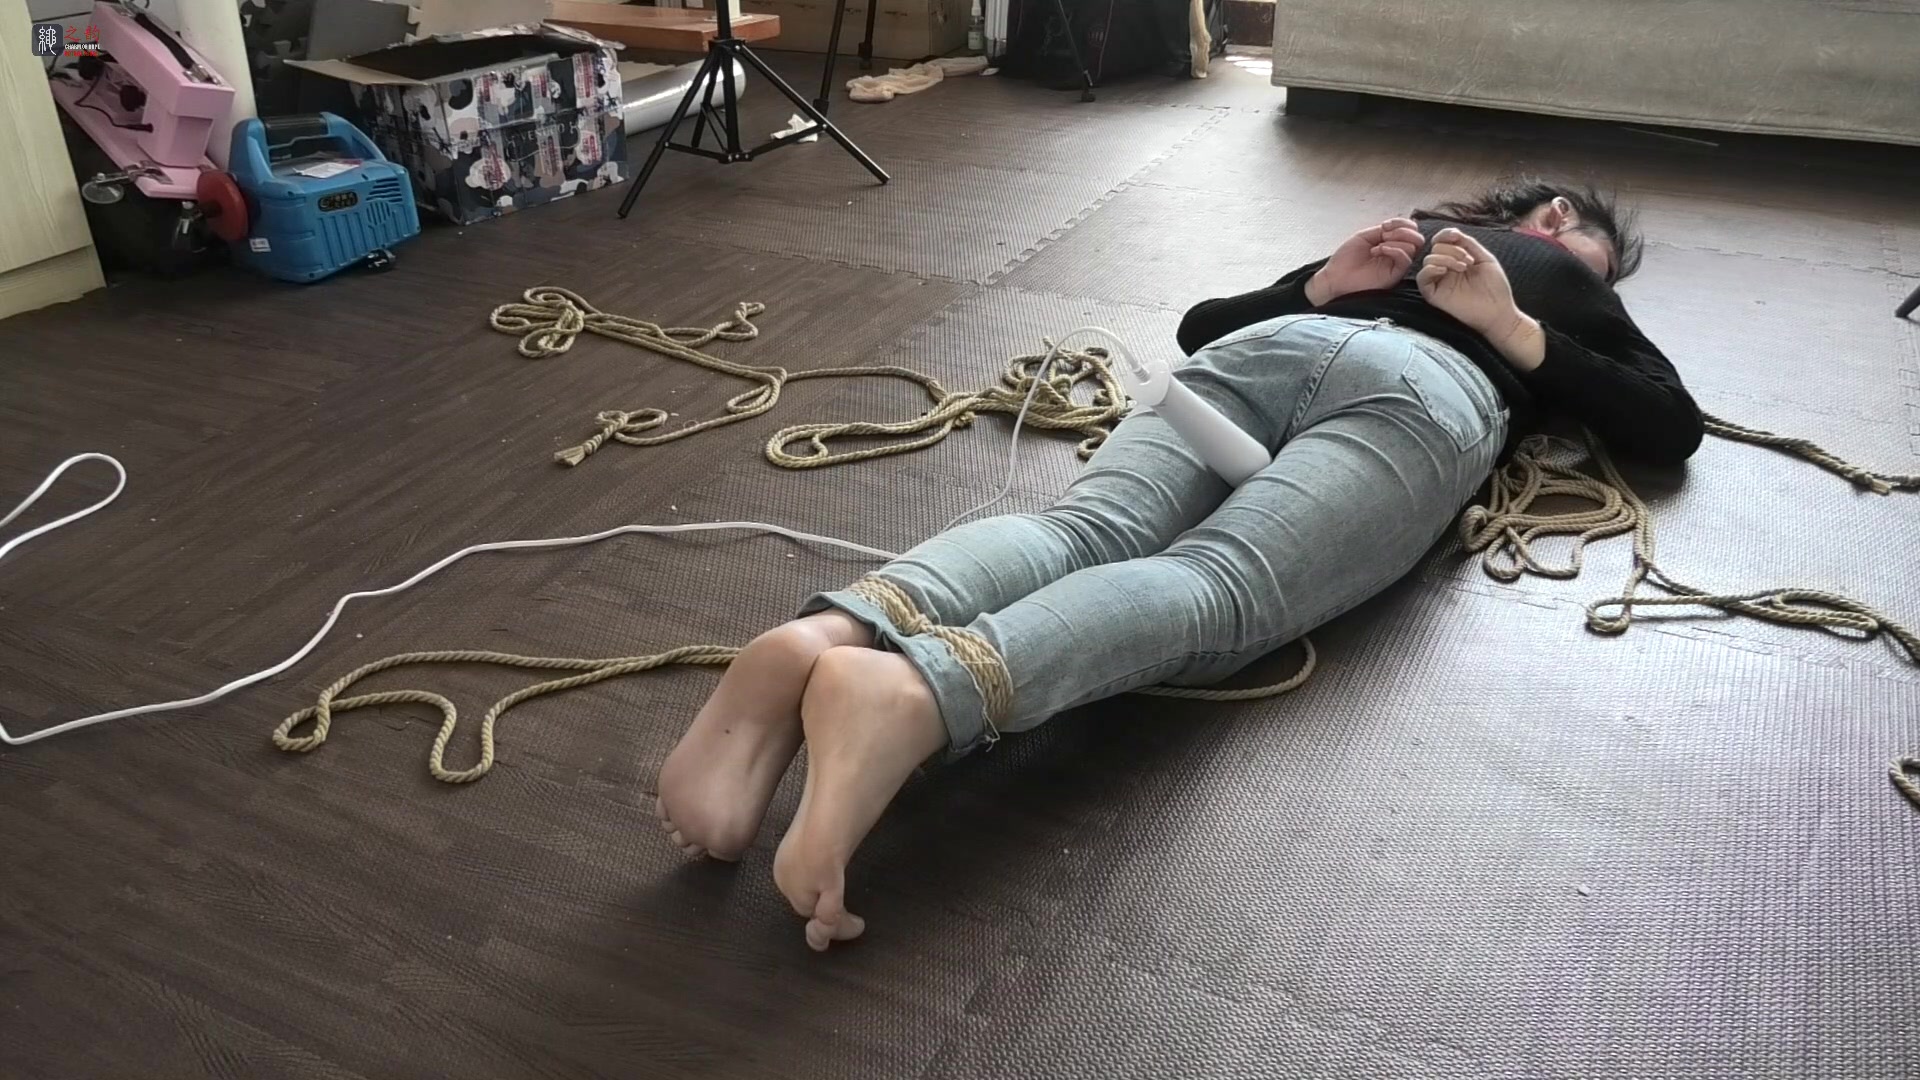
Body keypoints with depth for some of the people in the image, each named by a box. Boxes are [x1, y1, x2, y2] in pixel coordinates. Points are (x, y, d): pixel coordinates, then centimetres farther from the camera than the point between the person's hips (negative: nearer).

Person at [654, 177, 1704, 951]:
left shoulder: (1398, 242, 46)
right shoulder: (1573, 283, 39)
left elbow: (1201, 321, 38)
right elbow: (1674, 425, 24)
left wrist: (1317, 291, 30)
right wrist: (1521, 332, 23)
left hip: (1271, 346, 4)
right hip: (1426, 388, -4)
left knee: (1079, 531, -20)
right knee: (1215, 586, -28)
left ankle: (825, 635, -50)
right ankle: (915, 693, -57)